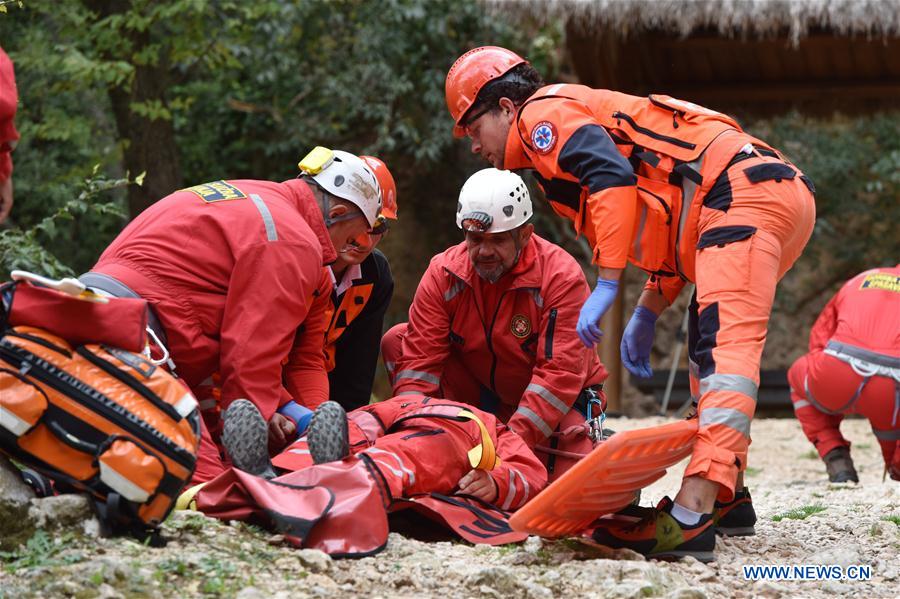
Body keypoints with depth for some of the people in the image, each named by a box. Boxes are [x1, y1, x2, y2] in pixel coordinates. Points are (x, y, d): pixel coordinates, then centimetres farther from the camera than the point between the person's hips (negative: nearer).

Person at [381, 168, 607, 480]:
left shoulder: (561, 276, -24)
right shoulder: (443, 273, -12)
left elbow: (560, 374, -29)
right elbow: (420, 357, -14)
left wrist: (514, 440, -39)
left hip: (559, 400, -4)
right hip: (484, 394, 4)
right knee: (397, 341, -11)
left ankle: (599, 447, 7)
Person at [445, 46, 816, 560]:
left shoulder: (544, 113, 3)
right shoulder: (586, 118, 32)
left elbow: (614, 177, -17)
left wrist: (606, 287, -17)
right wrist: (647, 315, 25)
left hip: (742, 189, -11)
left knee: (723, 343, -23)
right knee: (711, 343, 23)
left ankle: (691, 517, -36)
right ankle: (726, 496, 28)